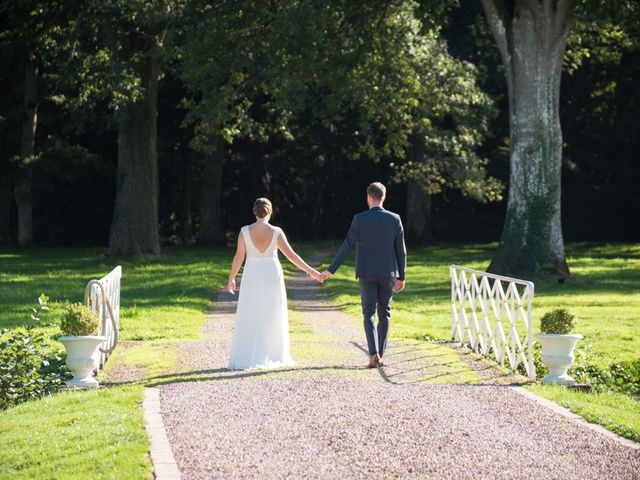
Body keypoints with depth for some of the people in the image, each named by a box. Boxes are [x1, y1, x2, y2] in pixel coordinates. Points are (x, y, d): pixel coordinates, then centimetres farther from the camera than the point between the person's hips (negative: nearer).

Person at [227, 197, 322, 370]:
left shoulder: (245, 231, -9)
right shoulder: (276, 232, -8)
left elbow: (238, 257, -7)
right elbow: (291, 255, -8)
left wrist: (231, 278, 6)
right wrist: (311, 271, -1)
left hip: (252, 277, 0)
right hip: (272, 277, 1)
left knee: (249, 318, 4)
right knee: (272, 317, 12)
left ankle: (246, 358, -1)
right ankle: (273, 356, 14)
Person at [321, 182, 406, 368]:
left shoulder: (360, 219, -8)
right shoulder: (394, 219, -2)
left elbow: (347, 246, -11)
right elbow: (401, 250, 2)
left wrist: (331, 270, -5)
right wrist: (401, 276, 11)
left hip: (367, 273, -2)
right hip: (388, 273, 2)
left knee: (369, 314, 3)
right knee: (384, 314, 12)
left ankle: (374, 354, -13)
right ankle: (380, 355, 11)